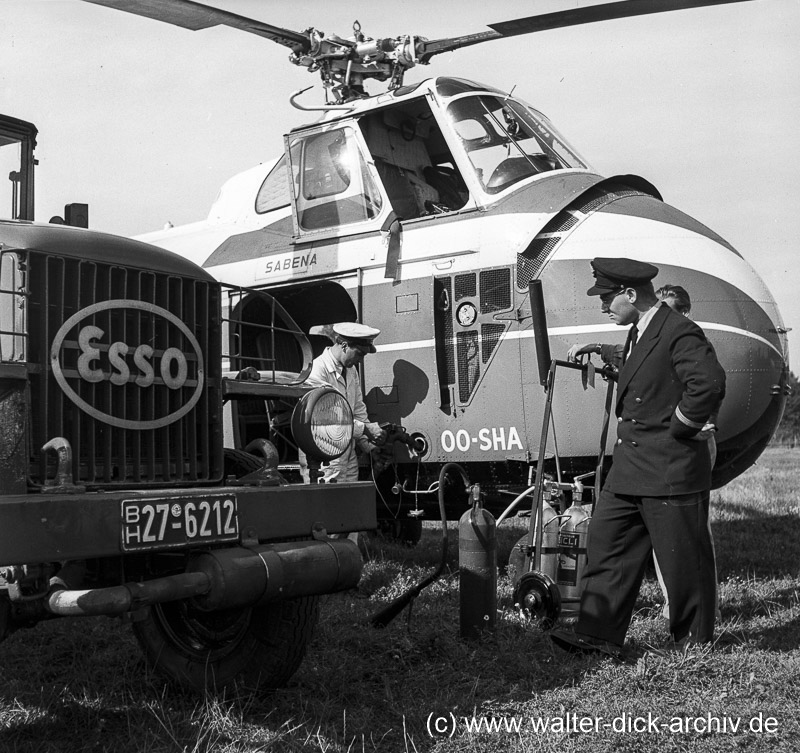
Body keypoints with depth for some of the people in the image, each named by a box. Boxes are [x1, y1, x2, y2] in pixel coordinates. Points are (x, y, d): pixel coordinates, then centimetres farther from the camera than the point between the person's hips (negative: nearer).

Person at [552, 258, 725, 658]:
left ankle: (695, 643, 18)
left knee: (682, 560, 4)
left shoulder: (679, 333, -17)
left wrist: (678, 428, -18)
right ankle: (598, 632, 11)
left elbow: (709, 384, -28)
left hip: (671, 471, -9)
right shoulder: (637, 333, 14)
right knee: (607, 544, 7)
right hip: (629, 467, 10)